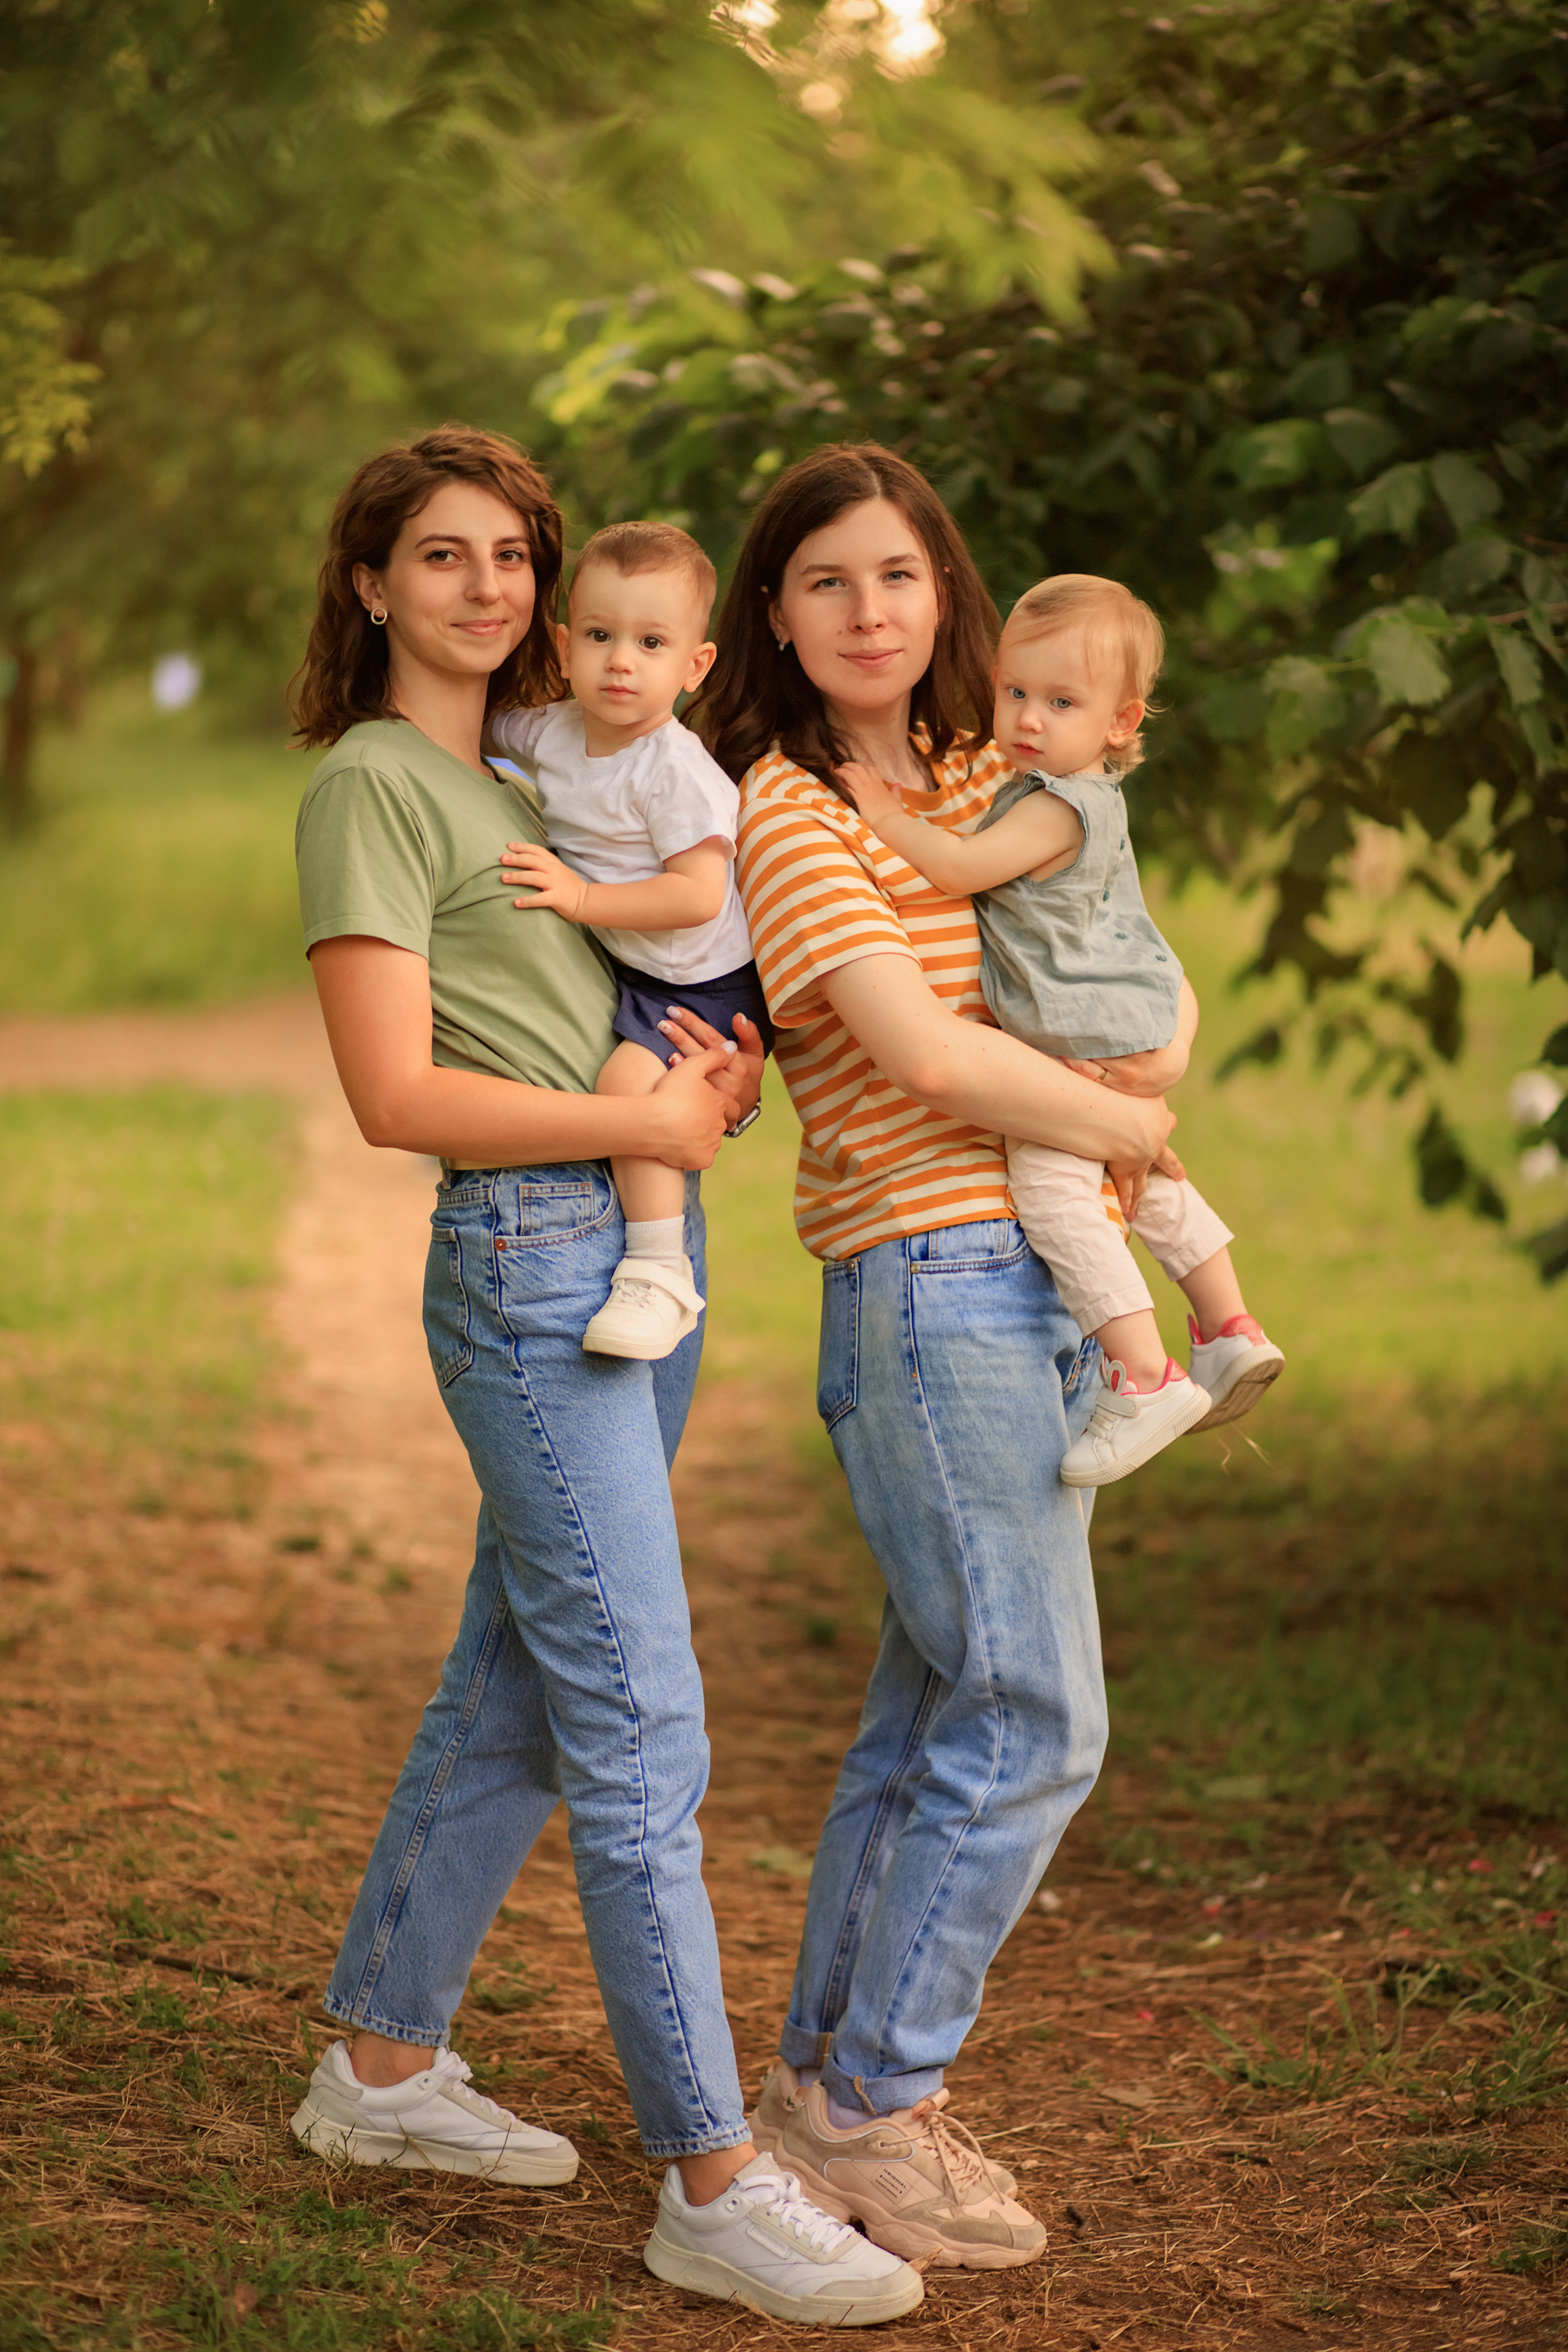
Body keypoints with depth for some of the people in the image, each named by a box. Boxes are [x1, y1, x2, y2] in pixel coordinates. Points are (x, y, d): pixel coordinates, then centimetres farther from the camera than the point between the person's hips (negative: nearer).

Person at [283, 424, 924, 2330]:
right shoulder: (371, 784, -8)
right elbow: (398, 1095, -16)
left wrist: (714, 1069, 5)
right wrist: (651, 1122, -14)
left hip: (646, 1249, 9)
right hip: (531, 1264, -9)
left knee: (509, 1701, 15)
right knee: (640, 1734, -7)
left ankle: (382, 2064, 28)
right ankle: (714, 2188, -2)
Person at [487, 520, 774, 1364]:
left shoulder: (674, 770, -25)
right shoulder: (551, 733, -2)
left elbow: (699, 895, -30)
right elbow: (482, 730, 20)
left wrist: (582, 897, -31)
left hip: (706, 985, -9)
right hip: (623, 970, 9)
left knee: (628, 1081, -29)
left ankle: (658, 1274, -23)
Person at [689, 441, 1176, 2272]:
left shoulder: (984, 784, 15)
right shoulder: (785, 812, -9)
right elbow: (920, 1048, -18)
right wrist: (1126, 1131, -7)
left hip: (1047, 1280, 8)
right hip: (928, 1282, -8)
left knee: (935, 1710, 12)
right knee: (1035, 1719, -8)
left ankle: (826, 2088, 21)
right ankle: (869, 2111, 4)